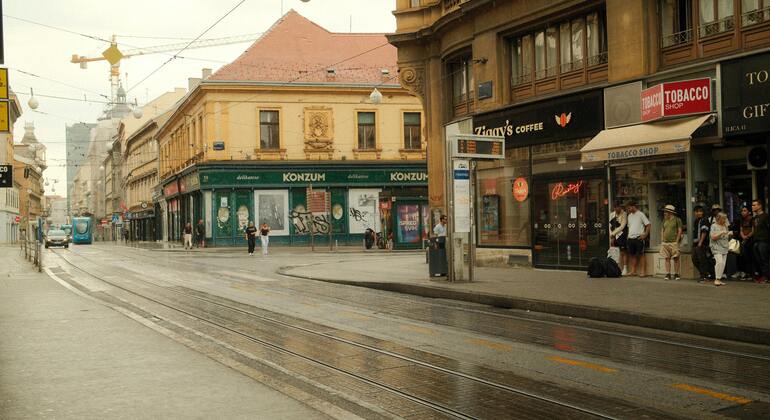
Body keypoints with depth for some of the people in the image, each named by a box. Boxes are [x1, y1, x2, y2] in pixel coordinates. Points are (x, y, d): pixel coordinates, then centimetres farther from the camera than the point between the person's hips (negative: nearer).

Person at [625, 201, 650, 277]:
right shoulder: (629, 216, 17)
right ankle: (633, 271, 12)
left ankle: (643, 271, -3)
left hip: (639, 237, -6)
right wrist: (628, 235, 12)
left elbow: (648, 225, -6)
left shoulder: (640, 214, -3)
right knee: (632, 255, 7)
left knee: (641, 255, -4)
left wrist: (645, 234, -13)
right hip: (630, 238, 7)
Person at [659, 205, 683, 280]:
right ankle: (668, 274, 5)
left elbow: (680, 231, -4)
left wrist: (677, 241, -10)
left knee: (676, 258, -2)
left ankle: (676, 274, 2)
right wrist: (662, 240, 9)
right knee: (667, 258, 3)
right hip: (665, 242, 5)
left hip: (674, 242, -5)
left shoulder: (677, 220, -1)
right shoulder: (665, 220, 16)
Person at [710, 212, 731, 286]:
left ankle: (719, 280, 6)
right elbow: (713, 237, -10)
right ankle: (716, 279, -18)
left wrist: (730, 234, 4)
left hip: (725, 248, 6)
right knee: (719, 262, -21)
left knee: (723, 263, 0)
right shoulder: (714, 226, -1)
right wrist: (721, 233, -17)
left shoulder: (725, 226, 17)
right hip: (717, 248, -6)